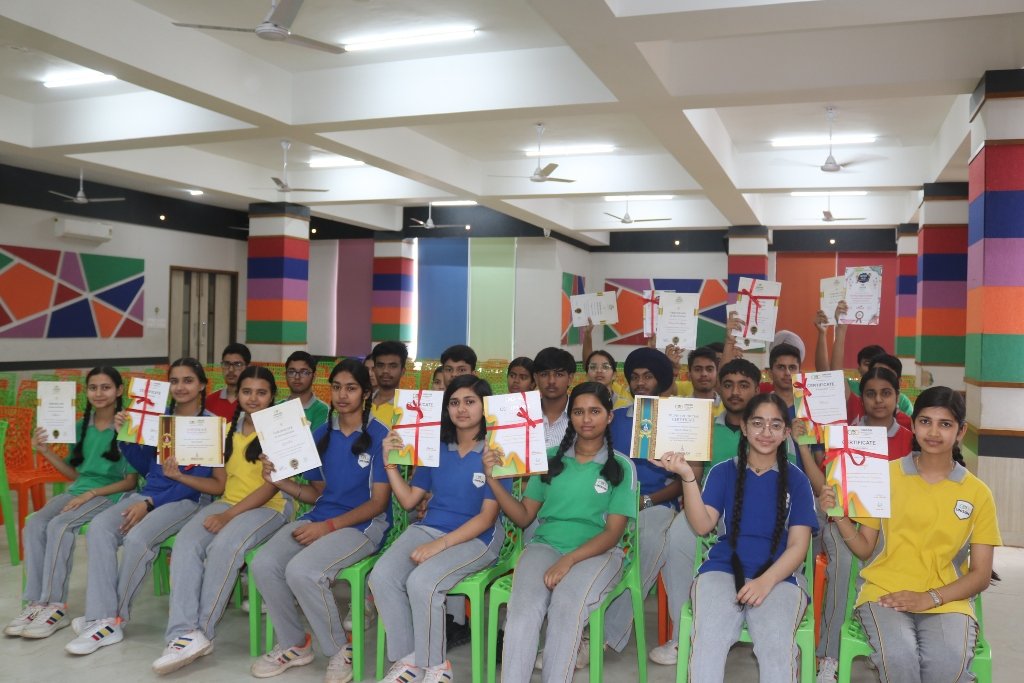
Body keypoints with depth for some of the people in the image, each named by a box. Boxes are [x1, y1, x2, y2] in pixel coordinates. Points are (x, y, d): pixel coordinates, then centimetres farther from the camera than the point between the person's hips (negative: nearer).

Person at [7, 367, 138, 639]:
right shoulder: (81, 427, 13)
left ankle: (55, 606, -24)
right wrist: (46, 451, 6)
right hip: (77, 490, 6)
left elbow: (131, 481, -7)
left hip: (110, 494, -6)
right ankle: (36, 602, -21)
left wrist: (90, 494, -15)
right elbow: (75, 473, 18)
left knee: (60, 525, -29)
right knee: (34, 524, -21)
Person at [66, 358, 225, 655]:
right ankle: (103, 619, -27)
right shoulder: (158, 418, 14)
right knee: (99, 527, -24)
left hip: (186, 500, -5)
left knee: (137, 538, -32)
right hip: (146, 494, 5)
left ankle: (113, 616, -11)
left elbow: (218, 485, -9)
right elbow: (144, 467, 16)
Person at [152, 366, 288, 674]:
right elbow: (222, 482, 17)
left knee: (223, 546, -32)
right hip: (228, 502, 6)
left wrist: (229, 515, -19)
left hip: (268, 507, -5)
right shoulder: (230, 429, 16)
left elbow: (272, 486, -12)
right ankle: (184, 633, -30)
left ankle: (201, 631, -18)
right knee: (186, 542, -23)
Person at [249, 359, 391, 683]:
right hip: (319, 517, 6)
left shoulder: (379, 436, -7)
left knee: (301, 570, -30)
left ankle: (340, 650, -5)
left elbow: (378, 502, -9)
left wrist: (328, 526, -17)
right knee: (263, 565, -19)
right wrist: (279, 480, -1)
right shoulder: (322, 434, 12)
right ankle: (294, 644, 5)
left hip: (364, 525, -6)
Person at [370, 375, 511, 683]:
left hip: (475, 539, -5)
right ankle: (408, 657, -3)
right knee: (382, 576, -22)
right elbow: (409, 499, 11)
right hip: (428, 528, 5)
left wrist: (440, 544, -20)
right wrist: (390, 462, -3)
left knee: (422, 582, -31)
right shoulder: (436, 448, 9)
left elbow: (487, 516, -11)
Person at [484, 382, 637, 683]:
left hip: (596, 552, -2)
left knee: (567, 606, -34)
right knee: (524, 606, -30)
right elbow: (524, 517, 12)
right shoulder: (551, 459, 11)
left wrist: (569, 560, -18)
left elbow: (613, 532, -3)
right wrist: (493, 480, -4)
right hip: (545, 545, 2)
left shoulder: (621, 467, 3)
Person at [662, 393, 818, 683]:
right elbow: (703, 525, -1)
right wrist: (688, 477, -16)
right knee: (707, 640, -31)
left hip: (778, 577, 0)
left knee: (778, 645, -32)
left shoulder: (796, 480, 10)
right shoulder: (723, 472, 10)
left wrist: (766, 581, -14)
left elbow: (798, 546, 4)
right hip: (722, 571, 0)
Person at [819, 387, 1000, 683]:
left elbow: (981, 575, 6)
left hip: (947, 599, 1)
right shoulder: (886, 474, 4)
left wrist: (929, 598, -11)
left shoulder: (978, 493, 6)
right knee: (898, 657, -32)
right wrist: (839, 515, -12)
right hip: (885, 591, 0)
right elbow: (864, 548, 7)